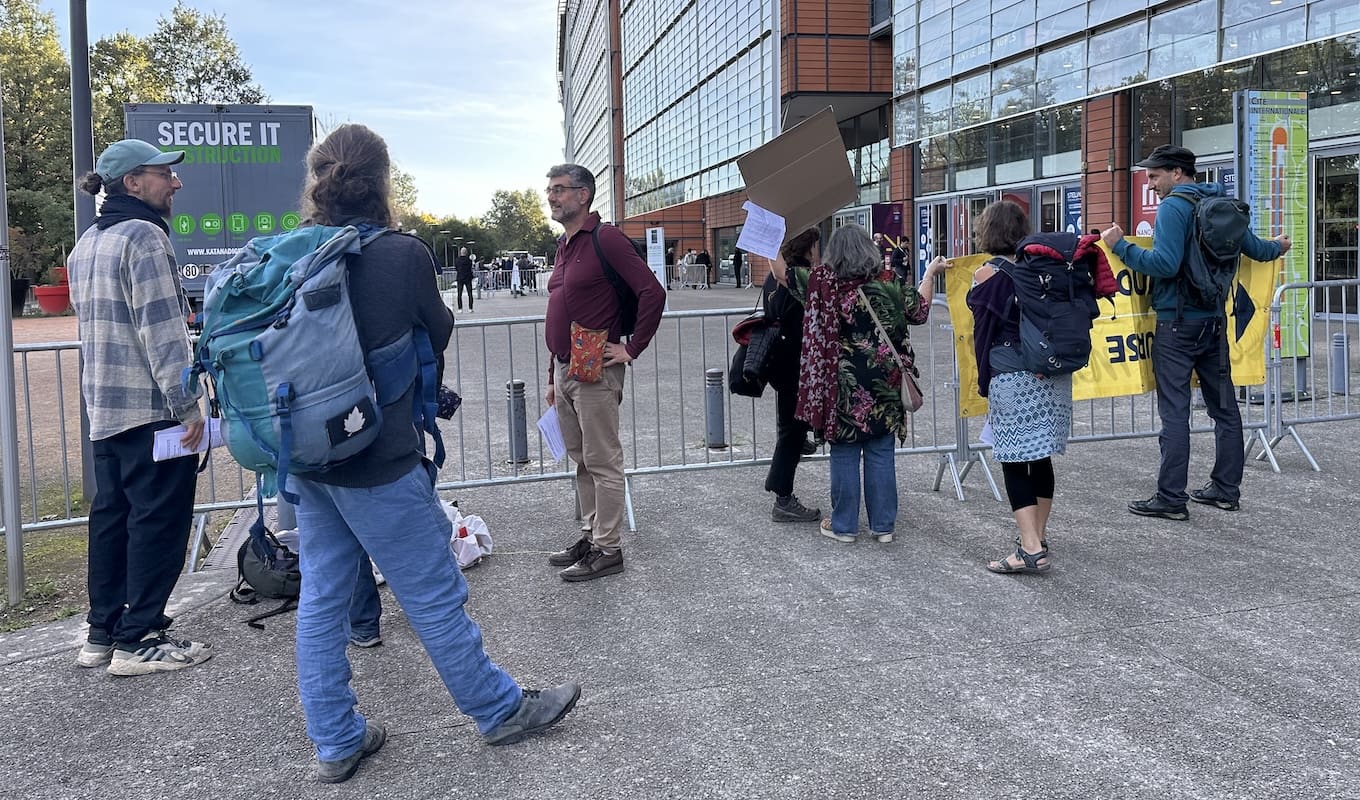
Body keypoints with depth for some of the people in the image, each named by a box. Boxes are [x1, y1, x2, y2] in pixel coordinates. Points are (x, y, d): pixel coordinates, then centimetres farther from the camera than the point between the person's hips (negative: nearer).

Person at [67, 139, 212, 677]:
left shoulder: (87, 243, 16)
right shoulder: (143, 236, -14)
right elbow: (162, 330, -20)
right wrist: (186, 404, -20)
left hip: (103, 408, 9)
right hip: (152, 409, -9)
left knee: (111, 516, 14)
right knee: (158, 521, -2)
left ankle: (102, 633, 22)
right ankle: (138, 641, 2)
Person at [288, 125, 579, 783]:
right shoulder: (402, 254, -15)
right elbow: (439, 333, 1)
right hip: (378, 462, -6)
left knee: (322, 596, 15)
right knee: (435, 595, 7)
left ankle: (335, 743, 27)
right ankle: (500, 710, 26)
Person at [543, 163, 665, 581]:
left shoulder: (605, 238, -12)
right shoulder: (564, 246, 16)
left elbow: (652, 292, -19)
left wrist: (632, 349, -15)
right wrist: (553, 379, 19)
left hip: (595, 373, -9)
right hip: (564, 369, 9)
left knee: (603, 462, -1)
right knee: (581, 460, 16)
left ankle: (608, 549, 8)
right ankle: (592, 535, 27)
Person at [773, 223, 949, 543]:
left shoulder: (822, 282, -7)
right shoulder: (887, 283, -4)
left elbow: (782, 273, 4)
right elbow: (919, 312, 8)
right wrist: (930, 273, 20)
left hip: (843, 385, -1)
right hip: (883, 384, 2)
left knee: (845, 454, 7)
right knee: (881, 455, 9)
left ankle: (844, 525, 15)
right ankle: (883, 525, 16)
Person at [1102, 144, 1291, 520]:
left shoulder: (1173, 206, -11)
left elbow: (1165, 264, -21)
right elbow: (1256, 250, 19)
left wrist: (1120, 246, -16)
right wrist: (1279, 246, 40)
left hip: (1177, 323, -8)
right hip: (1215, 320, 8)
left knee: (1174, 411, -6)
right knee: (1224, 406, 12)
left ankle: (1171, 498, -4)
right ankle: (1226, 489, 21)